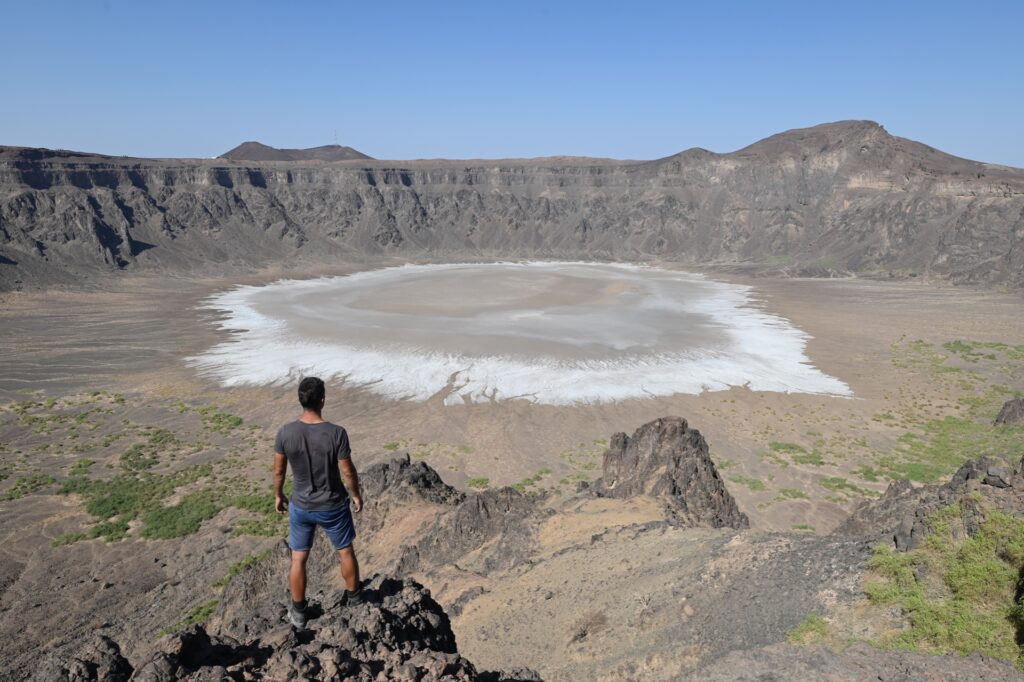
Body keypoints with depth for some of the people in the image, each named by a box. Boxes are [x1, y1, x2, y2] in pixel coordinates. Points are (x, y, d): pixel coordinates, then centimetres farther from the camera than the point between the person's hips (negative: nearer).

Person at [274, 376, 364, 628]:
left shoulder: (285, 432, -17)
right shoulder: (336, 433, -25)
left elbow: (278, 470, -5)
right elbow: (348, 471, -14)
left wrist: (278, 495, 13)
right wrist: (355, 494, 4)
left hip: (301, 506, 2)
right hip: (333, 506, -2)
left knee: (298, 559, 19)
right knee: (345, 551, 22)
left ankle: (298, 612, 34)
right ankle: (354, 598, 40)